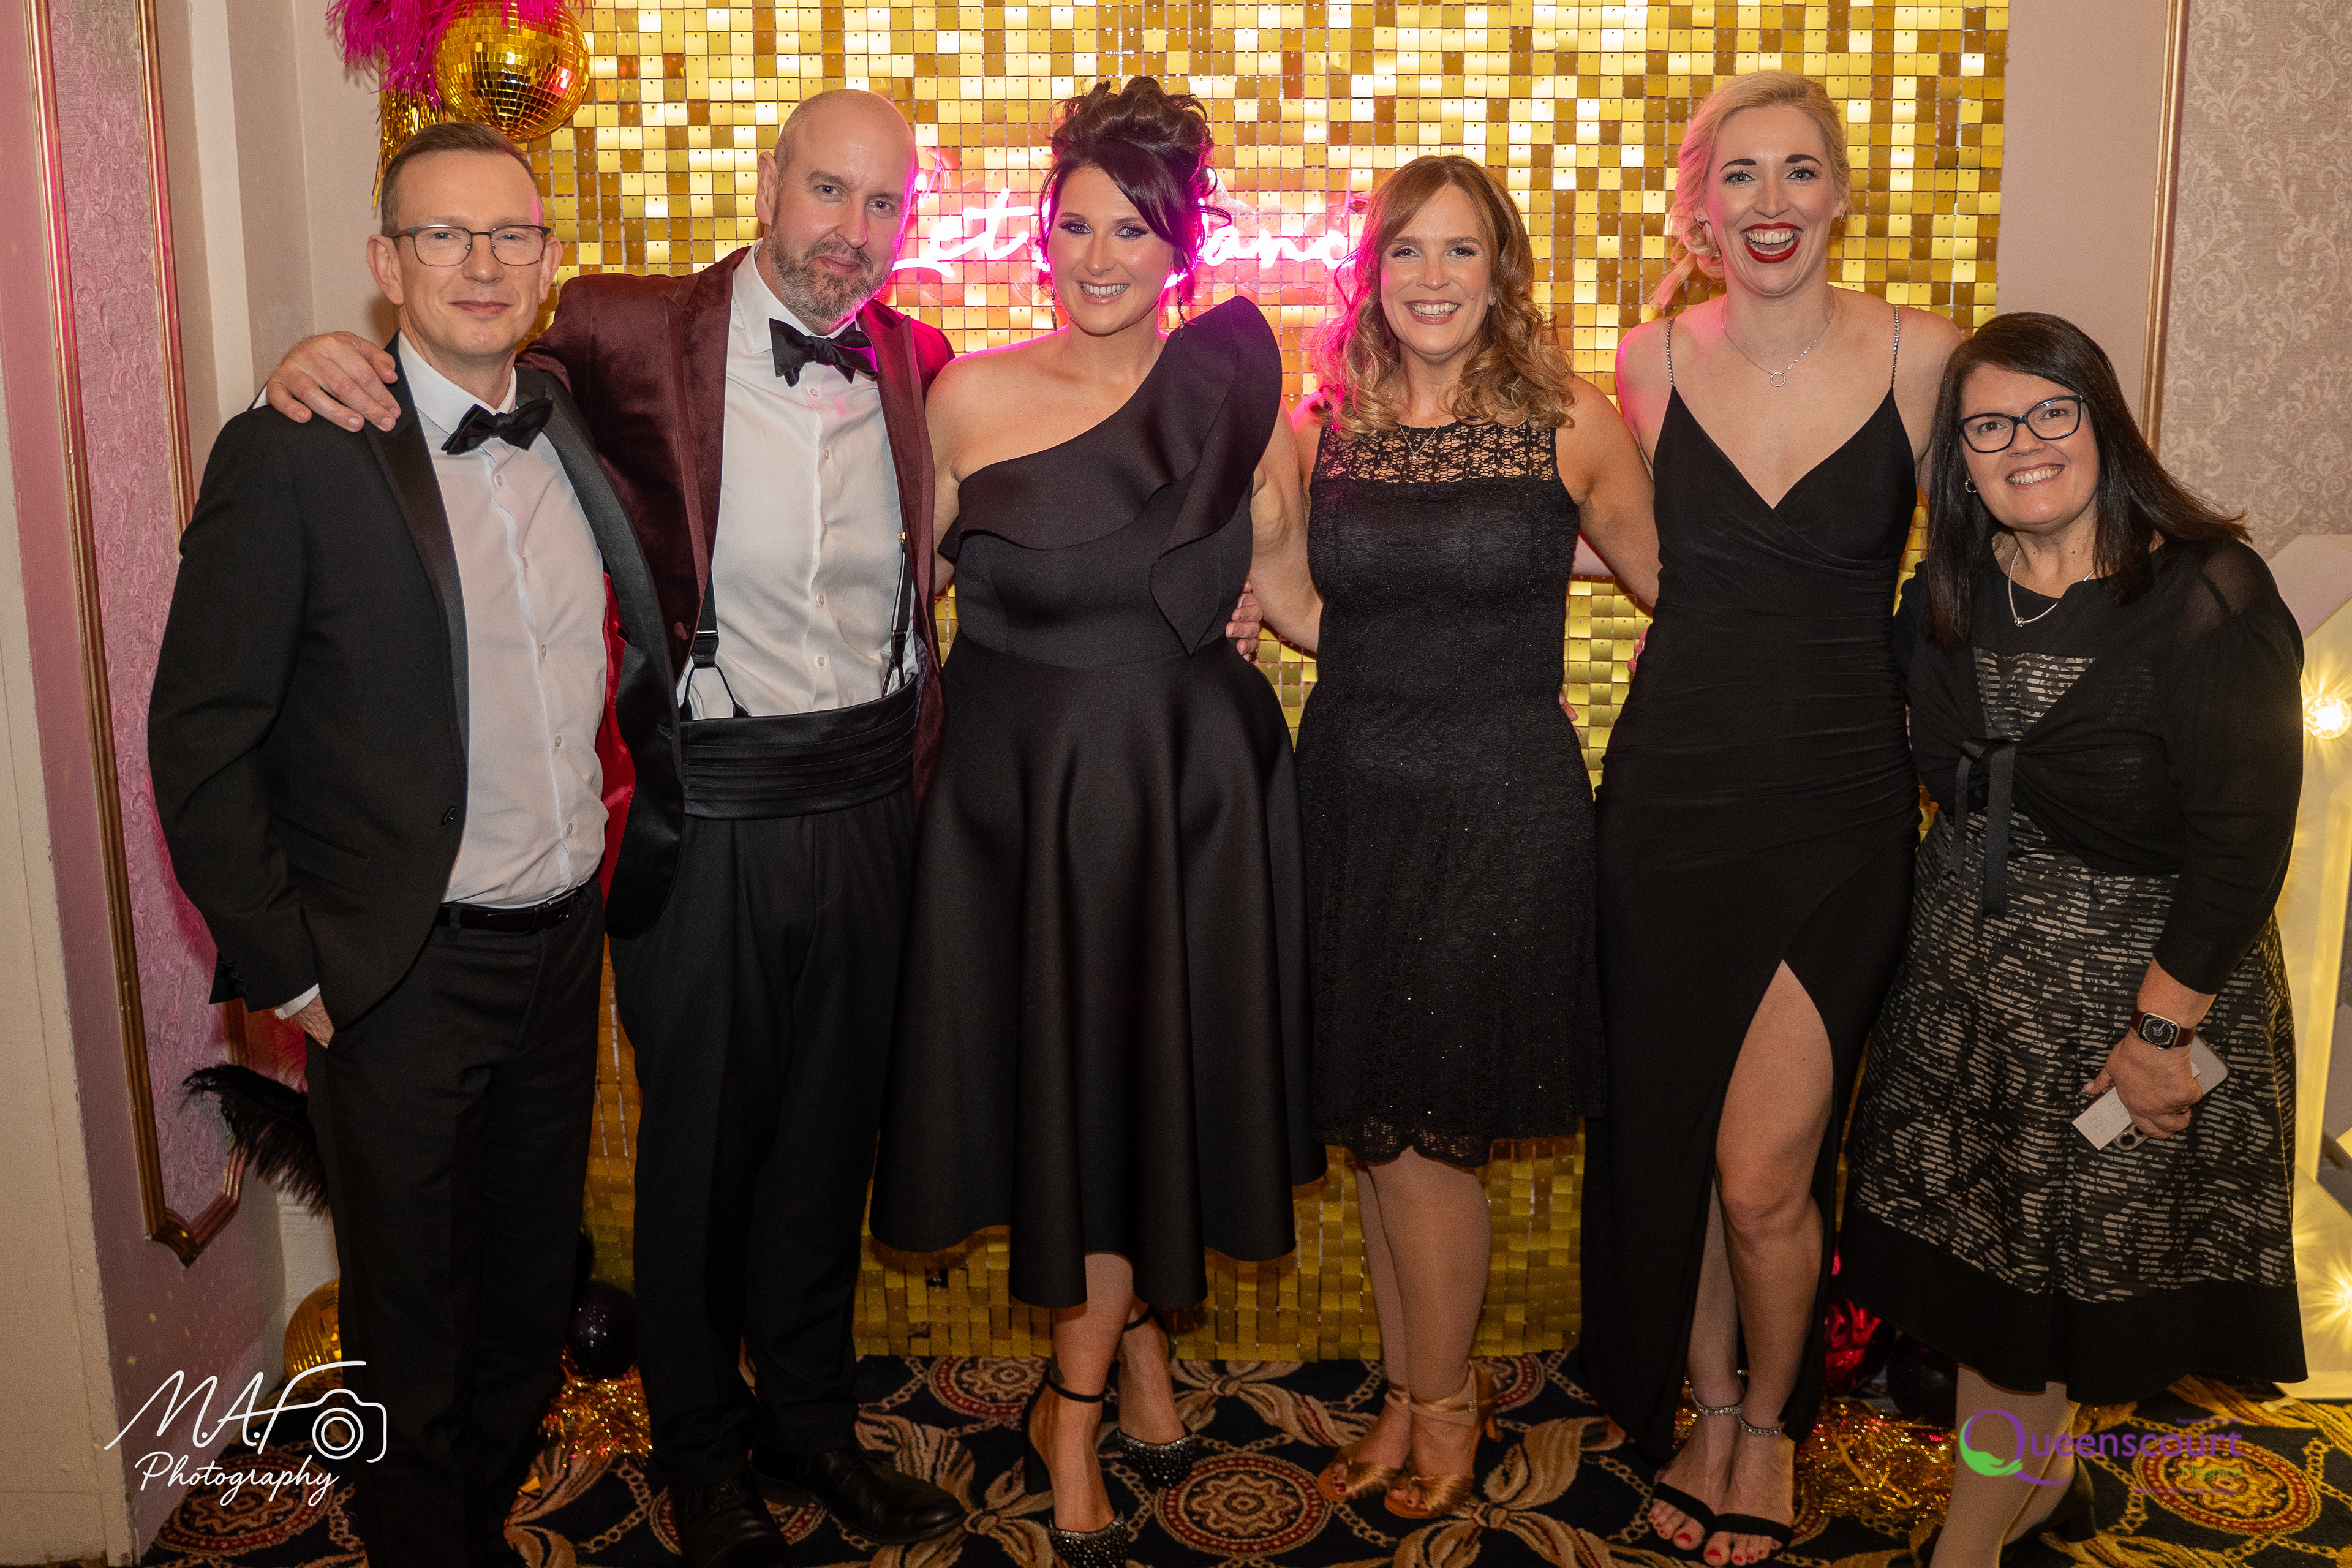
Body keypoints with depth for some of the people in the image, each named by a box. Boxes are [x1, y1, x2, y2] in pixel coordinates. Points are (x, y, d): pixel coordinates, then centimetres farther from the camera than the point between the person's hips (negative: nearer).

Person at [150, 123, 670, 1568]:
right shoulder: (292, 457, -13)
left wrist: (612, 860, 11)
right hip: (402, 975, -5)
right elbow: (201, 741, -11)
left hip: (566, 942, 5)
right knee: (414, 1309, 13)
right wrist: (285, 966, -11)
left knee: (534, 1280, 20)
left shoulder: (578, 433, 3)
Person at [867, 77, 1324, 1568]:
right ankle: (1140, 1344, 33)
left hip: (1189, 785, 0)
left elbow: (1291, 593, 6)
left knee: (1149, 1077, 8)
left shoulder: (1240, 393, -2)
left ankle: (1076, 1408, 29)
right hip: (1022, 785, 0)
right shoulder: (972, 397, -3)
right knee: (1057, 1073, 8)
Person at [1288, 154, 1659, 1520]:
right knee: (1373, 1123, 9)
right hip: (1350, 793, 4)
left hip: (1502, 805, -3)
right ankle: (1412, 1397, 29)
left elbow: (1675, 582, 4)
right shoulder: (1320, 430, 5)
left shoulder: (1568, 422, -3)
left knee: (1419, 1122, 0)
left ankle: (1447, 1403, 24)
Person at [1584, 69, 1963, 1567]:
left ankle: (1773, 1427, 26)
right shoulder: (1651, 360, 1)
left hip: (1841, 809, -2)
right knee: (1669, 1135, 11)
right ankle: (1706, 1412, 36)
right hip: (1673, 795, 2)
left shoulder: (1923, 357, -4)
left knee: (1763, 1170, -5)